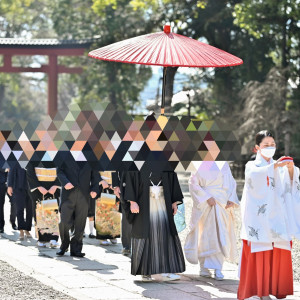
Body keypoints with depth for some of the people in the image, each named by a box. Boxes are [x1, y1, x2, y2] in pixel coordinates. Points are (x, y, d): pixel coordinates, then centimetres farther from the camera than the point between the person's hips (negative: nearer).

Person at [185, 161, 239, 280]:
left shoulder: (223, 164, 11)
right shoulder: (200, 164, -1)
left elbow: (231, 182, 12)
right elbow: (193, 183, -7)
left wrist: (231, 199, -4)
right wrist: (207, 197, -17)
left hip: (222, 206, 3)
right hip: (205, 205, -3)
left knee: (221, 235, -5)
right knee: (206, 234, 0)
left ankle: (217, 269, -6)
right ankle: (204, 267, 14)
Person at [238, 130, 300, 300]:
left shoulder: (280, 167, 16)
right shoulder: (252, 165, 5)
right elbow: (254, 175, -19)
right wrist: (274, 166, -29)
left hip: (276, 217, 4)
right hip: (259, 216, -4)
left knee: (279, 252, -2)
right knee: (260, 252, -9)